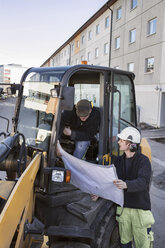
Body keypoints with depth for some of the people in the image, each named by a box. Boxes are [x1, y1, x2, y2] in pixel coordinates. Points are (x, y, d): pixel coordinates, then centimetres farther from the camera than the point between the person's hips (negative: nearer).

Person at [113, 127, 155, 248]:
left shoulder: (143, 161, -13)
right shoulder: (118, 160, 5)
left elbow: (143, 182, -27)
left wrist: (126, 185, -46)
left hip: (140, 208, -4)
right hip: (123, 207, 5)